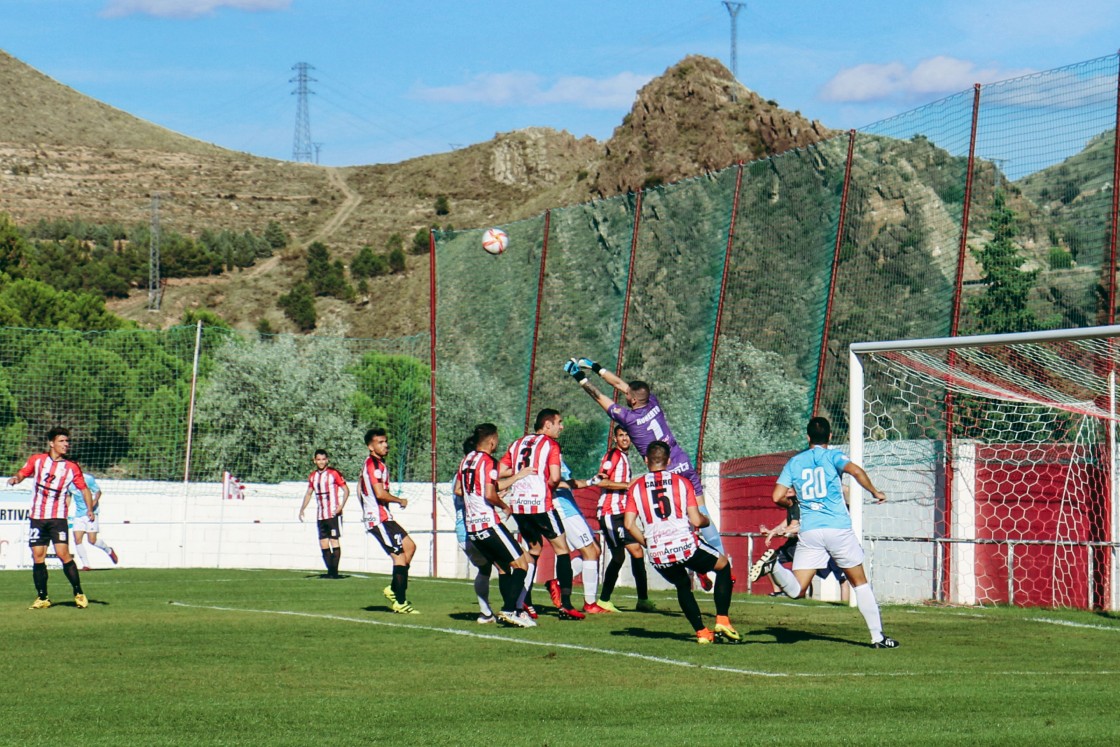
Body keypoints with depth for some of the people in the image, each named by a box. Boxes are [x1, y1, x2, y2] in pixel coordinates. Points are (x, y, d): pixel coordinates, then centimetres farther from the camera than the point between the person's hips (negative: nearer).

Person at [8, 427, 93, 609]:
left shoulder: (72, 467, 1)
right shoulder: (36, 460, 5)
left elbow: (84, 488, 5)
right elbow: (22, 473, 14)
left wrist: (90, 508, -11)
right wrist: (16, 478, -11)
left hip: (58, 517, -2)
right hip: (37, 517, 2)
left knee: (63, 554, -13)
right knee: (38, 556, 0)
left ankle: (79, 594, -3)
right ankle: (42, 598, 11)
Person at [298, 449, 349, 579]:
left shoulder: (334, 473, -6)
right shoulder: (312, 476, 11)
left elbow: (346, 490, -5)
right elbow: (309, 493, 22)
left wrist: (341, 505, -18)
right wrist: (302, 509, 13)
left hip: (333, 514, -6)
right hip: (320, 515, 6)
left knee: (335, 541, -8)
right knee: (323, 543, 4)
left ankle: (334, 571, -7)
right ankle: (330, 571, 9)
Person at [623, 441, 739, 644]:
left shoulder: (635, 488, 9)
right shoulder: (681, 483, 5)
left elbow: (629, 525, 0)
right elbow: (696, 521, 0)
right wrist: (706, 520, 23)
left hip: (658, 556, 2)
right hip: (686, 545, -2)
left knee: (683, 586, 29)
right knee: (723, 565, 21)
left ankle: (701, 632, 20)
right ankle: (722, 620, 10)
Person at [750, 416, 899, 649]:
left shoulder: (794, 462, 12)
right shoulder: (832, 456, 4)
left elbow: (778, 497, 5)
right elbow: (855, 471, -16)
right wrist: (875, 492, -2)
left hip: (808, 532, 2)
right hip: (838, 529, -2)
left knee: (795, 589, -3)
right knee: (860, 583, 13)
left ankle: (773, 565, -30)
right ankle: (877, 636, 12)